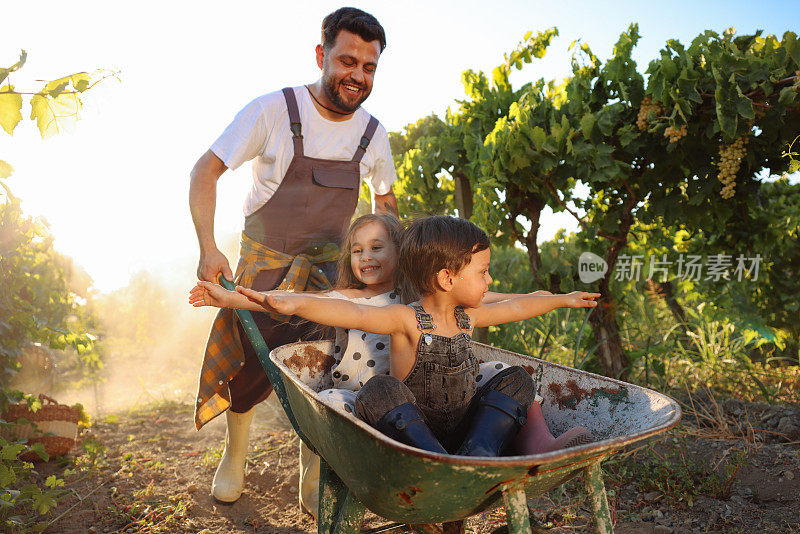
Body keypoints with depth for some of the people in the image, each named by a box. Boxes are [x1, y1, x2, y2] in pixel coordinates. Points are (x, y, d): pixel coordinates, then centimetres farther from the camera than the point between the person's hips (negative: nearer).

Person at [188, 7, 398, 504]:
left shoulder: (373, 134, -5)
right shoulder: (273, 110, -17)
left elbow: (385, 200, 12)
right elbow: (206, 171, -13)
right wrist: (208, 248, -25)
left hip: (328, 264, 3)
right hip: (264, 258, -2)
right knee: (249, 360, 4)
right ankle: (235, 455, 31)